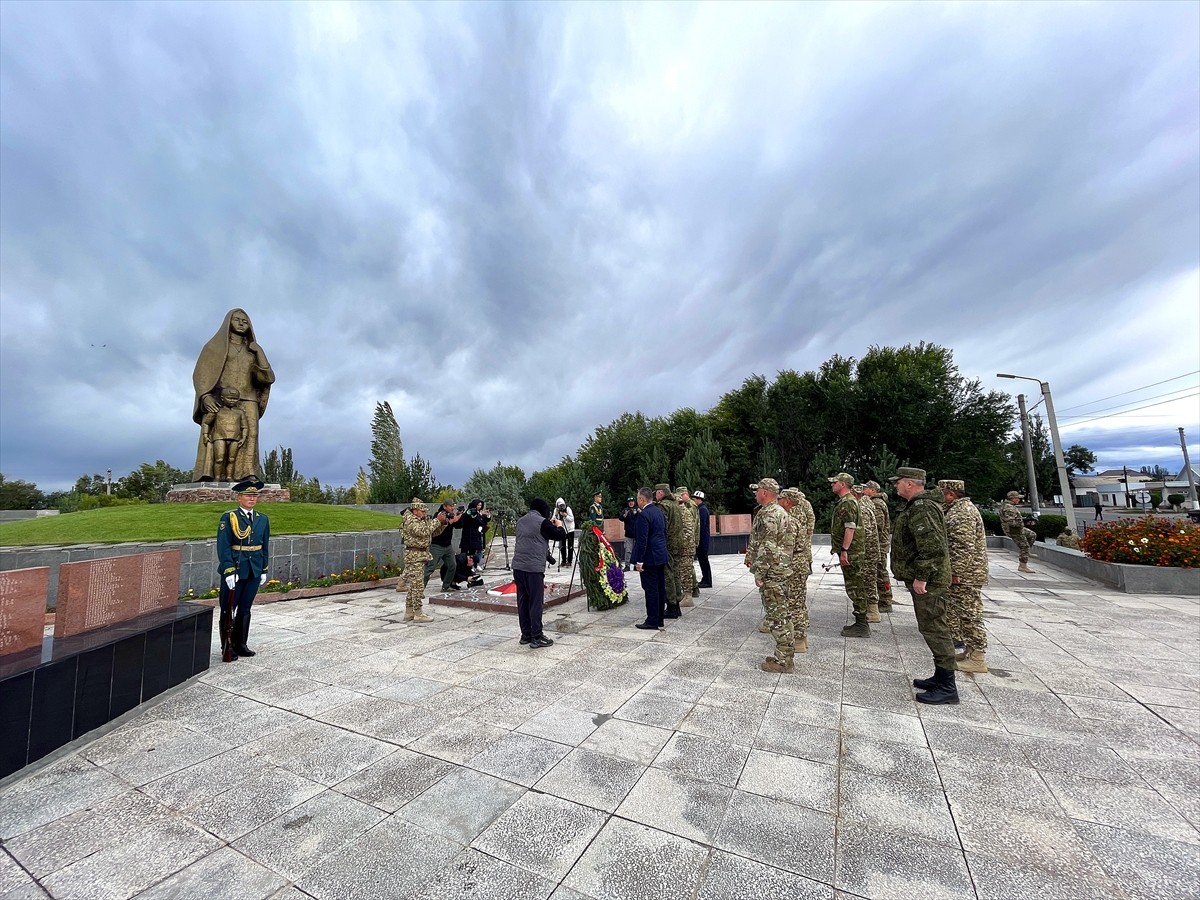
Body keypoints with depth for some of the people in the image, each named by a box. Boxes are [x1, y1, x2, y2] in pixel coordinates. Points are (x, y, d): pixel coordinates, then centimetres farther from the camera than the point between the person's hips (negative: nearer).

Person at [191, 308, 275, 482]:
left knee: (247, 438, -21)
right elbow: (200, 373, 5)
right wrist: (205, 396, -13)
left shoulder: (252, 353, 27)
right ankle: (206, 480, -32)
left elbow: (267, 377, 11)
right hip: (218, 400, -2)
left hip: (246, 402, 2)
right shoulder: (215, 345, 19)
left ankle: (249, 478, -35)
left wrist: (259, 351, 7)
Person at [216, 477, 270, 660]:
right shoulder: (228, 518, -8)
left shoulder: (262, 519, 7)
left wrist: (264, 571, 10)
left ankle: (241, 644, 25)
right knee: (228, 610, 7)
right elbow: (223, 546, -13)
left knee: (245, 609, 14)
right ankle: (227, 647, 18)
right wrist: (229, 571, -19)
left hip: (254, 572, 4)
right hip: (234, 571, -4)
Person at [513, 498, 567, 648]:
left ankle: (526, 634, 21)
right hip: (533, 568, -7)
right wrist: (559, 525, 14)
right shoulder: (542, 522, -8)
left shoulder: (521, 521, 14)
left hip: (518, 566, 7)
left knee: (522, 601, 13)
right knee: (535, 603, -1)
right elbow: (561, 536, -5)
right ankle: (536, 638, 4)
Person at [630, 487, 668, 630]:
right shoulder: (659, 512, 10)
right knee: (660, 588, 12)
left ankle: (652, 621, 5)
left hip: (650, 558, -9)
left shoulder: (643, 515, -17)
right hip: (661, 556, 9)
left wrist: (639, 561, -16)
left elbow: (642, 540, -20)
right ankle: (659, 619, 22)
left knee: (651, 590, -1)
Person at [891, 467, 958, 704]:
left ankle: (947, 687, 5)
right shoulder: (917, 505, 15)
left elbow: (932, 547, -27)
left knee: (935, 629, -4)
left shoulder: (923, 508, -19)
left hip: (927, 580, -11)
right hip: (924, 577, 11)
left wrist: (921, 577, -23)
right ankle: (941, 676, 27)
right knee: (933, 629, 17)